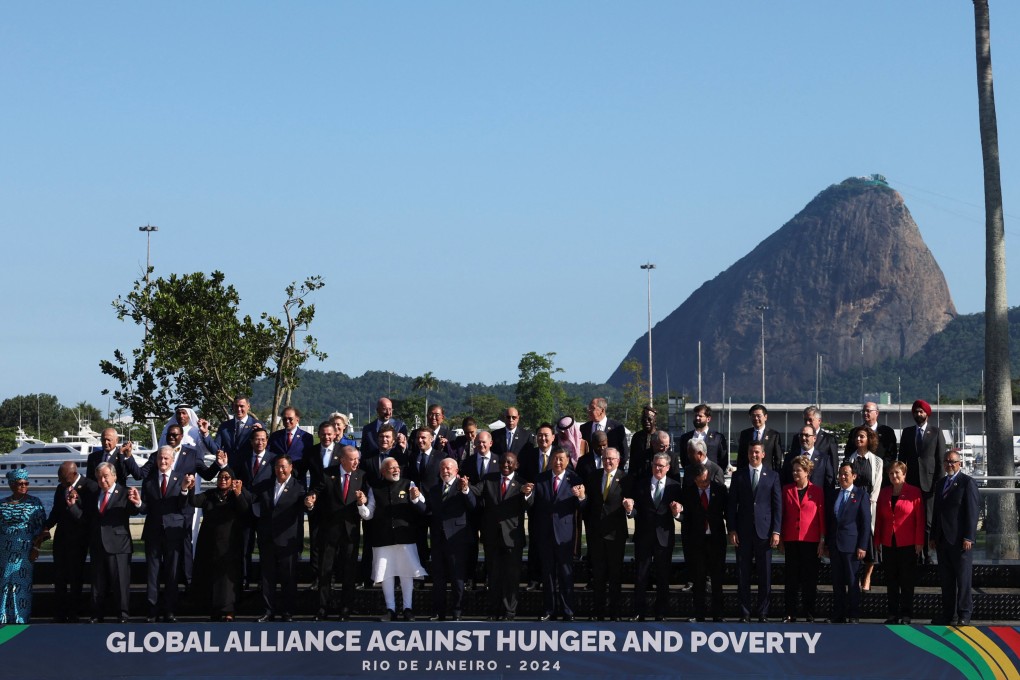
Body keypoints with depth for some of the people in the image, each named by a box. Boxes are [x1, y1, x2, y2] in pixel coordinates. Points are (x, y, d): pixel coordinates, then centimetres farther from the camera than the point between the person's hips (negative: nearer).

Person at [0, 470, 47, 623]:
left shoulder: (34, 502, 2)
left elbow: (41, 527, 0)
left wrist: (36, 547, -8)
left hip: (24, 552, -3)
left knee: (20, 585, -6)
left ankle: (20, 619, 1)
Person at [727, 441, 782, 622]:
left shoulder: (772, 476, 6)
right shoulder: (738, 475, 8)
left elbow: (778, 505, 4)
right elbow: (731, 504, 6)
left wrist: (776, 532, -4)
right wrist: (732, 530, -2)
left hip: (764, 531, -1)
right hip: (743, 532, 1)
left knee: (765, 575, 2)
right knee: (743, 575, 2)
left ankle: (762, 613, 10)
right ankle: (745, 612, 9)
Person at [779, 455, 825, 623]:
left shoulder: (817, 491, 1)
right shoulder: (787, 490, 8)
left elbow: (822, 516, 2)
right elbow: (782, 514, 9)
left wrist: (822, 541, -2)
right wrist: (780, 538, 5)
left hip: (811, 540, -2)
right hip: (791, 540, 2)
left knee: (810, 578, 2)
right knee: (792, 577, 3)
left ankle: (810, 614, 8)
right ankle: (790, 614, 7)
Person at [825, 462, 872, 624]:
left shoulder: (861, 494, -2)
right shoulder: (834, 495, 14)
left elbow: (866, 522, -5)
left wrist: (862, 546, -11)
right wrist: (827, 543, 10)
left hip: (851, 544, -5)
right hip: (834, 544, 5)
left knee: (852, 581, -1)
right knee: (837, 581, 7)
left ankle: (853, 615, 4)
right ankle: (838, 615, 12)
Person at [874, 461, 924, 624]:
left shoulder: (914, 492, -3)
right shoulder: (884, 493, 10)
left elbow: (920, 519, -4)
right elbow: (879, 518, 12)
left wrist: (919, 542, -8)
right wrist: (877, 540, 8)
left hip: (908, 544, -4)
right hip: (888, 544, 4)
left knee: (907, 580, 1)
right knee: (891, 580, 6)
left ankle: (906, 614, 6)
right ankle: (893, 614, 12)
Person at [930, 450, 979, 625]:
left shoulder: (967, 483, -5)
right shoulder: (941, 484, 17)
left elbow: (972, 512, -11)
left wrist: (968, 537, -16)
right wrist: (933, 537, 14)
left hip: (960, 540, -7)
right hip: (942, 539, 7)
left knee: (963, 579, -2)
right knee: (945, 579, 9)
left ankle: (964, 614, 3)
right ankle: (948, 613, 14)